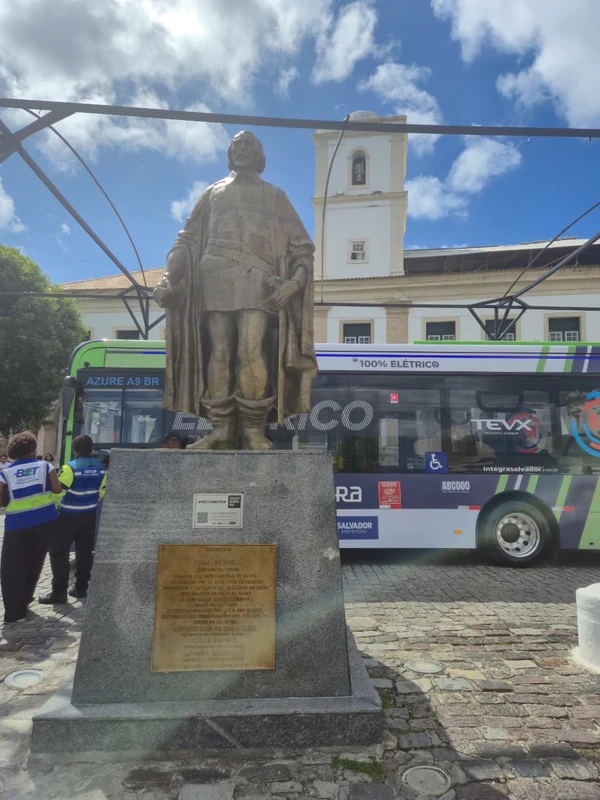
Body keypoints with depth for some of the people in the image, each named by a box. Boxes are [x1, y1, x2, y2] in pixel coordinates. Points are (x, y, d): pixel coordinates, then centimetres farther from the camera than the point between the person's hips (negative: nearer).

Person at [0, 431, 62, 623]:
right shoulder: (45, 466, -1)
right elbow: (57, 489, -4)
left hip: (17, 523, -1)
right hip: (45, 520, 1)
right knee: (33, 562, 19)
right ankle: (24, 599, 32)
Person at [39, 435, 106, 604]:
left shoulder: (70, 468, -18)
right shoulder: (100, 467, -1)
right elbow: (102, 492, 9)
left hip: (69, 516, -6)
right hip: (89, 515, 6)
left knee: (59, 552, 5)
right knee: (85, 552, 14)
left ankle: (59, 592, 7)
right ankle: (81, 588, 22)